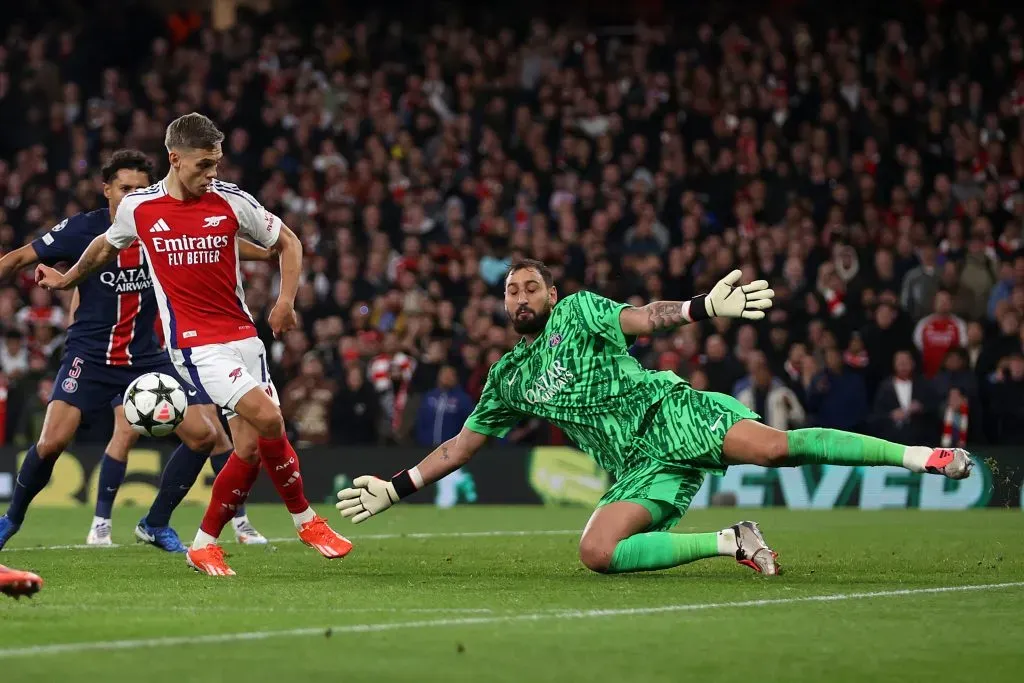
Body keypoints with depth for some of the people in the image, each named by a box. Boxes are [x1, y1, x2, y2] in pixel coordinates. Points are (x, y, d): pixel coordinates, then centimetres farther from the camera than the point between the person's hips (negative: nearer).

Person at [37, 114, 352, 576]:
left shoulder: (231, 201, -2)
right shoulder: (137, 208, -2)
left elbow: (288, 243, 11)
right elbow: (106, 247, 21)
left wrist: (286, 302, -2)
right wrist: (66, 279, 35)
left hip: (243, 337, 3)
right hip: (195, 344, -3)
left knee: (250, 447, -3)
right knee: (267, 417, -22)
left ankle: (205, 544, 16)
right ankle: (305, 519, -4)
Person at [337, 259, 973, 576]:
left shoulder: (577, 311, 8)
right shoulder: (508, 378, 19)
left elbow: (643, 317, -6)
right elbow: (461, 444, 24)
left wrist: (704, 306, -25)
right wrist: (396, 488, 18)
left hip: (670, 412, -4)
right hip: (642, 467, 4)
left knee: (776, 446, -29)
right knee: (598, 552, -24)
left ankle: (922, 455, -20)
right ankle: (733, 543, -12)